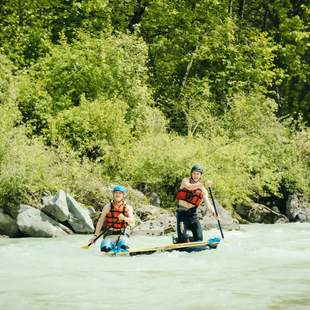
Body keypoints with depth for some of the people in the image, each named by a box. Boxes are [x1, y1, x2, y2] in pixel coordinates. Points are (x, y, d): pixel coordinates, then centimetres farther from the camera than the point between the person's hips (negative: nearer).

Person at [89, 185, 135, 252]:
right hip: (110, 235, 0)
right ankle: (113, 246, 5)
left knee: (123, 247, -30)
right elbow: (100, 222, 4)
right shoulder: (107, 207, 2)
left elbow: (132, 221, -14)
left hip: (122, 235, 0)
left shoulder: (127, 207, 2)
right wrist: (95, 235, -4)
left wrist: (124, 218, -35)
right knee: (105, 248, -27)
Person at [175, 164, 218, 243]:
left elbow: (207, 203, -5)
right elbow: (189, 187, -26)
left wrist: (213, 212, -26)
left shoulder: (202, 190, 5)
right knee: (183, 239, -14)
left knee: (199, 238, -6)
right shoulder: (186, 181, -2)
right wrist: (202, 184, -39)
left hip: (193, 214, 3)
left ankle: (188, 240, 24)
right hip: (182, 213, -3)